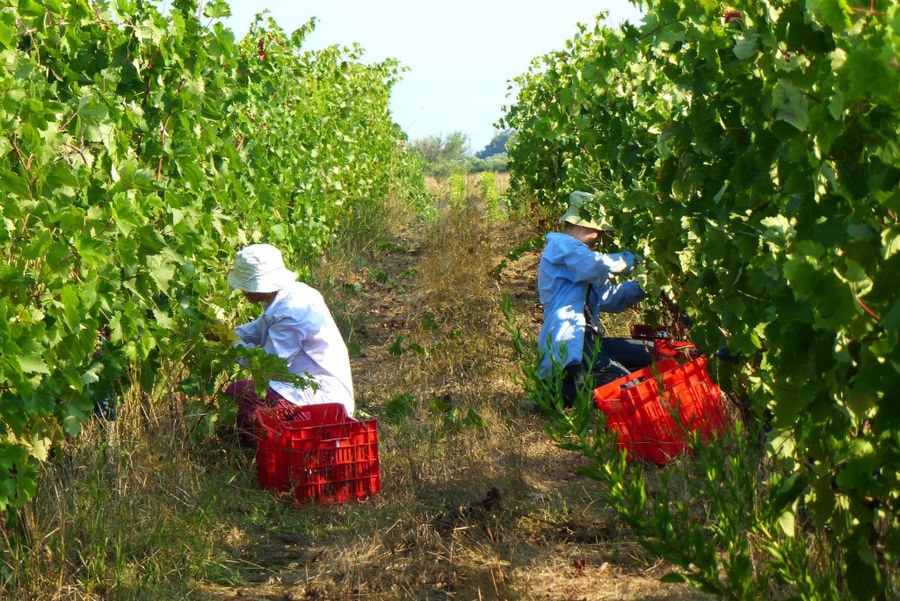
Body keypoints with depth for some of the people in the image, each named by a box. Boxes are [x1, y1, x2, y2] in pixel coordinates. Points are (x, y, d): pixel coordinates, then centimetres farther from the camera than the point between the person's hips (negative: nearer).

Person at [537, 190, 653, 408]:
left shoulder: (577, 253, 26)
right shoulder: (560, 245, -7)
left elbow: (609, 298, 19)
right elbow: (597, 265, -27)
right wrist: (631, 259, -10)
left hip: (587, 340, 11)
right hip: (567, 348, -11)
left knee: (655, 355, 10)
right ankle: (565, 389, -8)